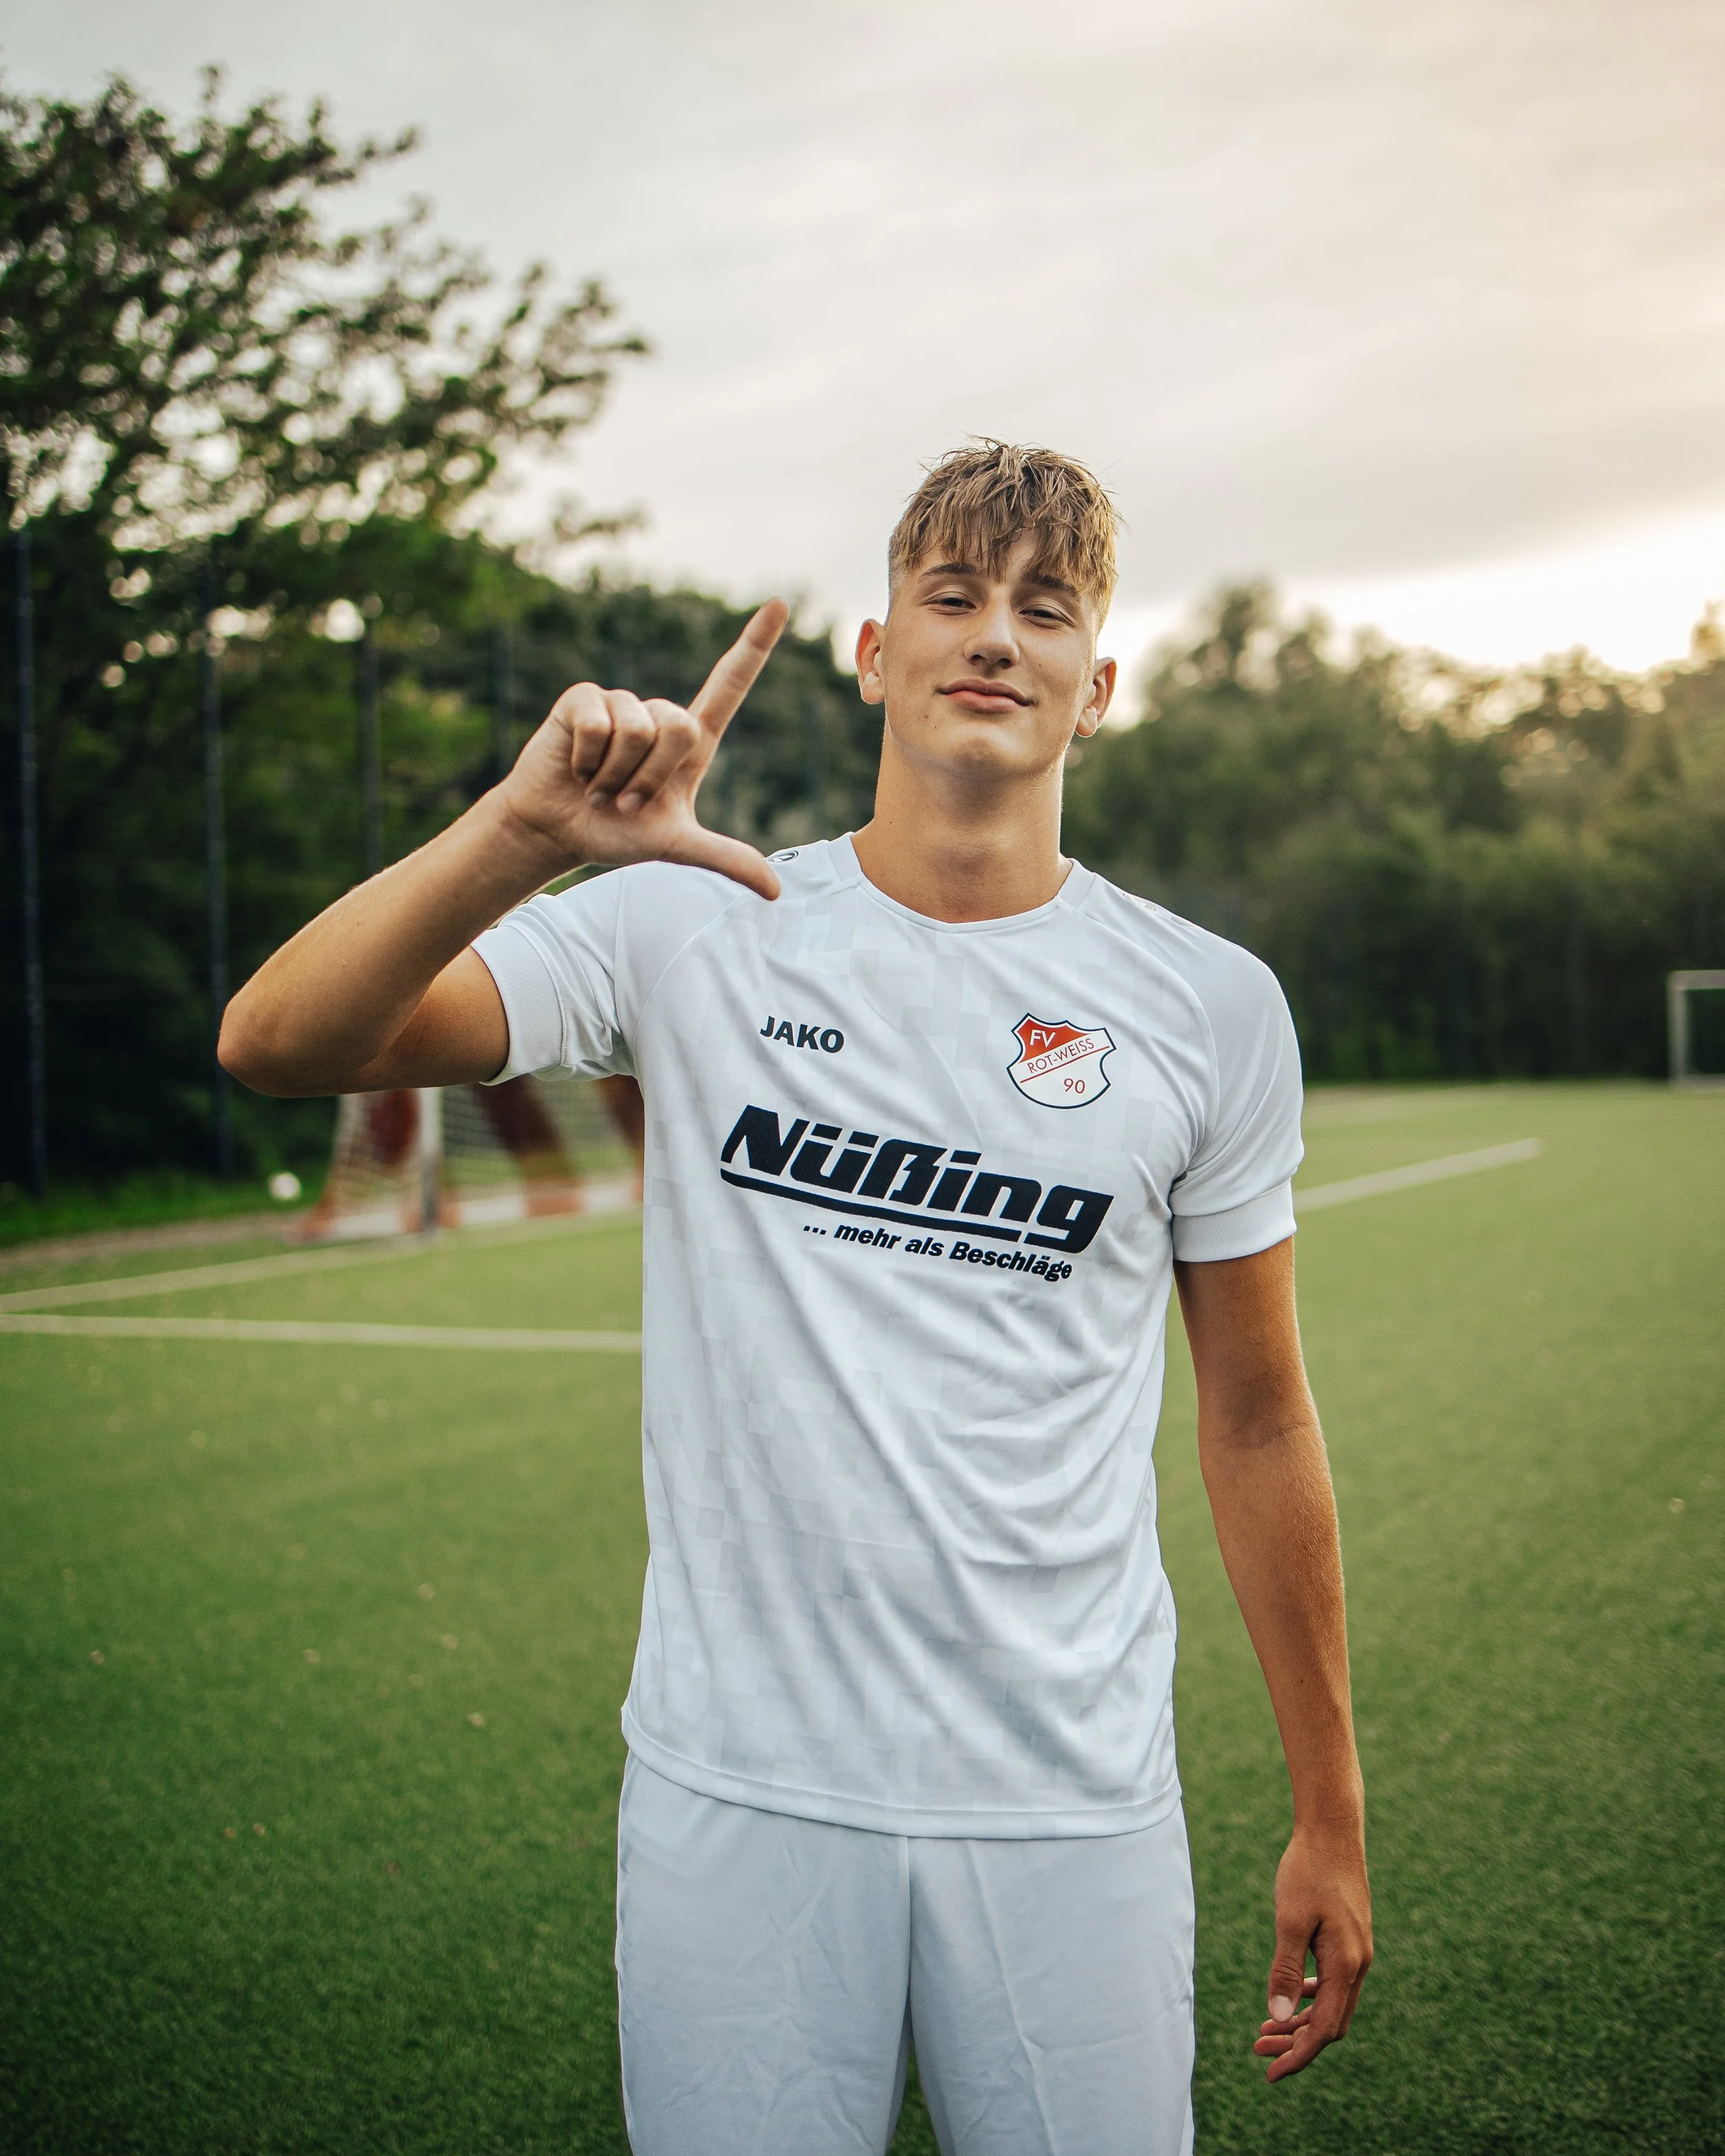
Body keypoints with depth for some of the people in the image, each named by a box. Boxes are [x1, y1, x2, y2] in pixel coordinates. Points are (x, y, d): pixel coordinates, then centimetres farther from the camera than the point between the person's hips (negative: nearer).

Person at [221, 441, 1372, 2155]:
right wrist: (526, 831, -30)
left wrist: (1331, 1818, 9)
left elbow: (1255, 1415, 7)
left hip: (1071, 1816, 1)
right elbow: (277, 1044, -12)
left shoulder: (1213, 1006, 1)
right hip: (737, 1793, 0)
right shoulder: (694, 932, -2)